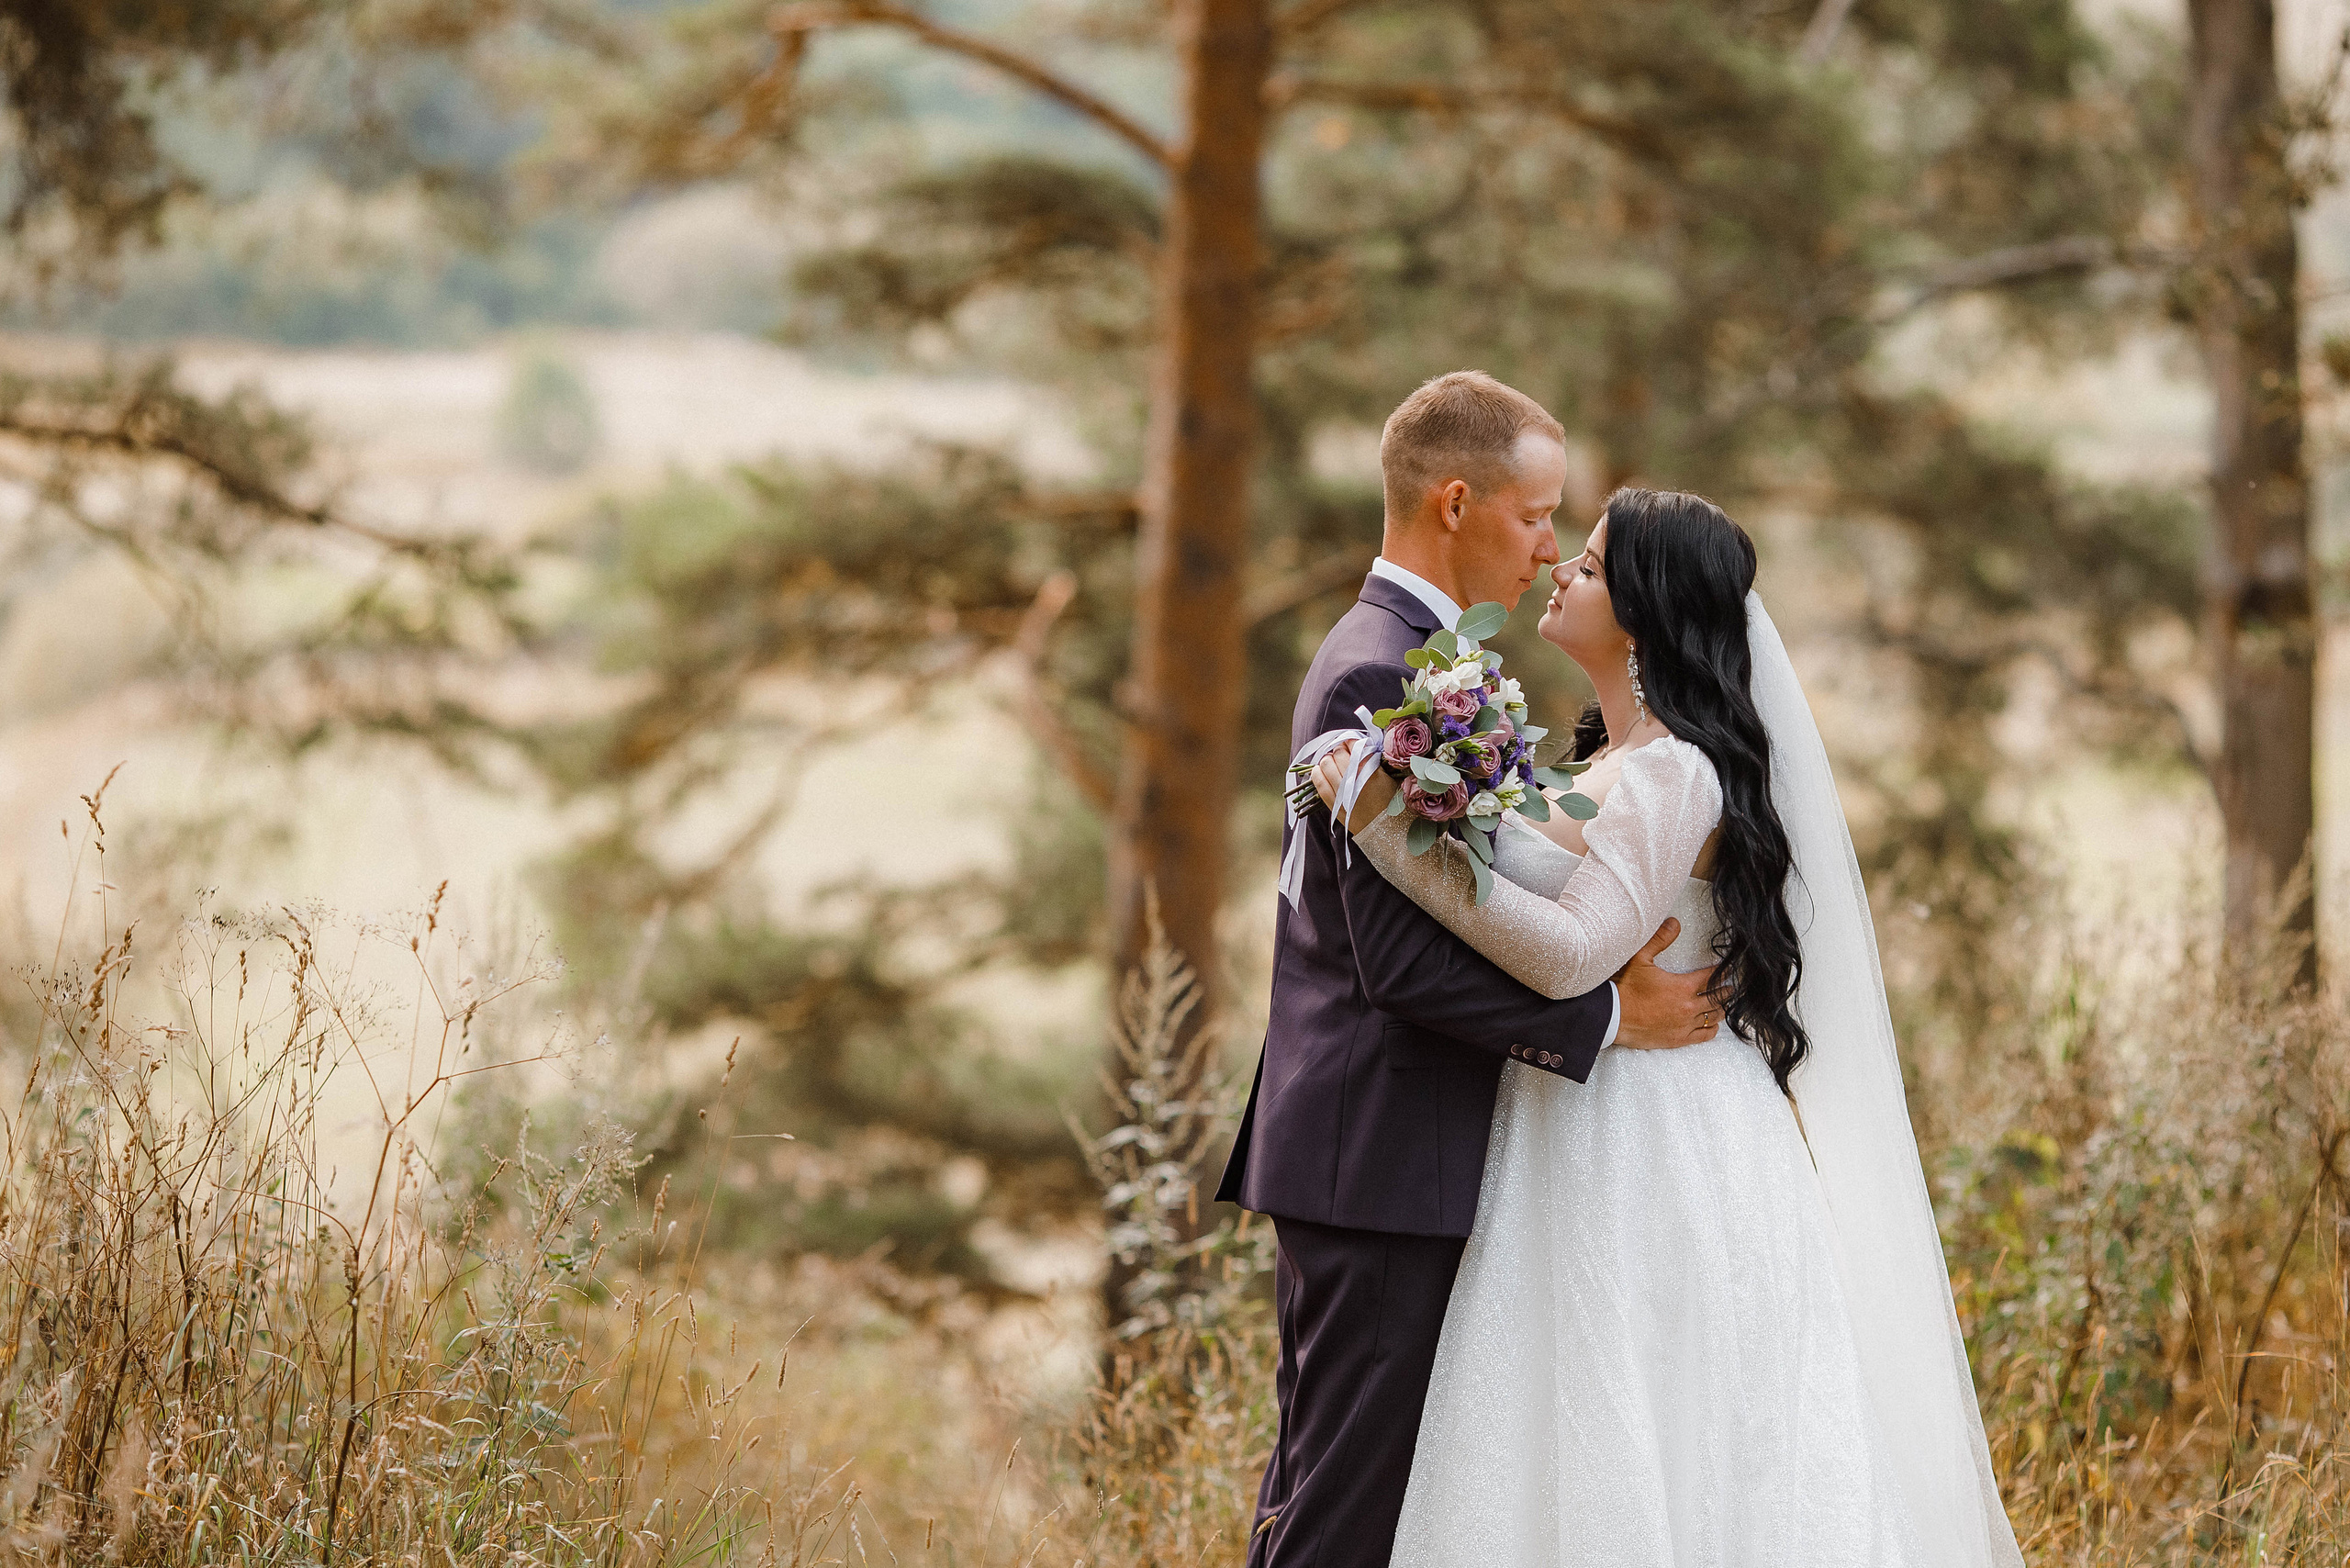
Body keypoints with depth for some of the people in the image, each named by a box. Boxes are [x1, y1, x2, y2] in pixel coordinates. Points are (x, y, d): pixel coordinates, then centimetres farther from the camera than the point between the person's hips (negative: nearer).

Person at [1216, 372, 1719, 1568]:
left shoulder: (1388, 655, 16)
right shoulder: (1383, 678, -17)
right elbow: (1400, 957, -22)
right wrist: (1607, 1016, -15)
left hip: (1359, 1156, 11)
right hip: (1383, 1166, -11)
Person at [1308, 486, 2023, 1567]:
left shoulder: (1676, 775, -16)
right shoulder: (1605, 759, 13)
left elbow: (1573, 951, -29)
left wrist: (1388, 830, -29)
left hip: (1660, 1150, -9)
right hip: (1589, 1137, 9)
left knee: (1644, 1461, -4)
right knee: (1580, 1444, 12)